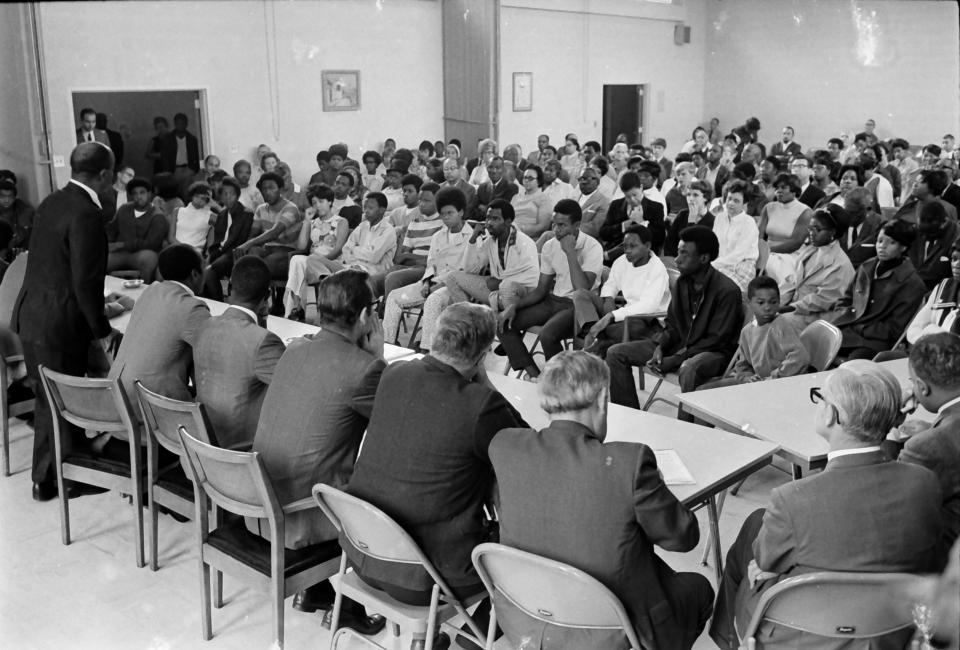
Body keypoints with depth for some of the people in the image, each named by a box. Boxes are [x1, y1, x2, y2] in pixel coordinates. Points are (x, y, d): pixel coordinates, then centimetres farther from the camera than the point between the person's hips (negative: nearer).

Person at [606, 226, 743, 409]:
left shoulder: (727, 291, -18)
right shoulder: (682, 283, 4)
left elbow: (716, 340, -18)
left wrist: (673, 361, -21)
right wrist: (660, 347, -9)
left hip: (713, 352, -7)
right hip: (680, 344, 7)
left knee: (689, 369, -43)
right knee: (615, 353, -2)